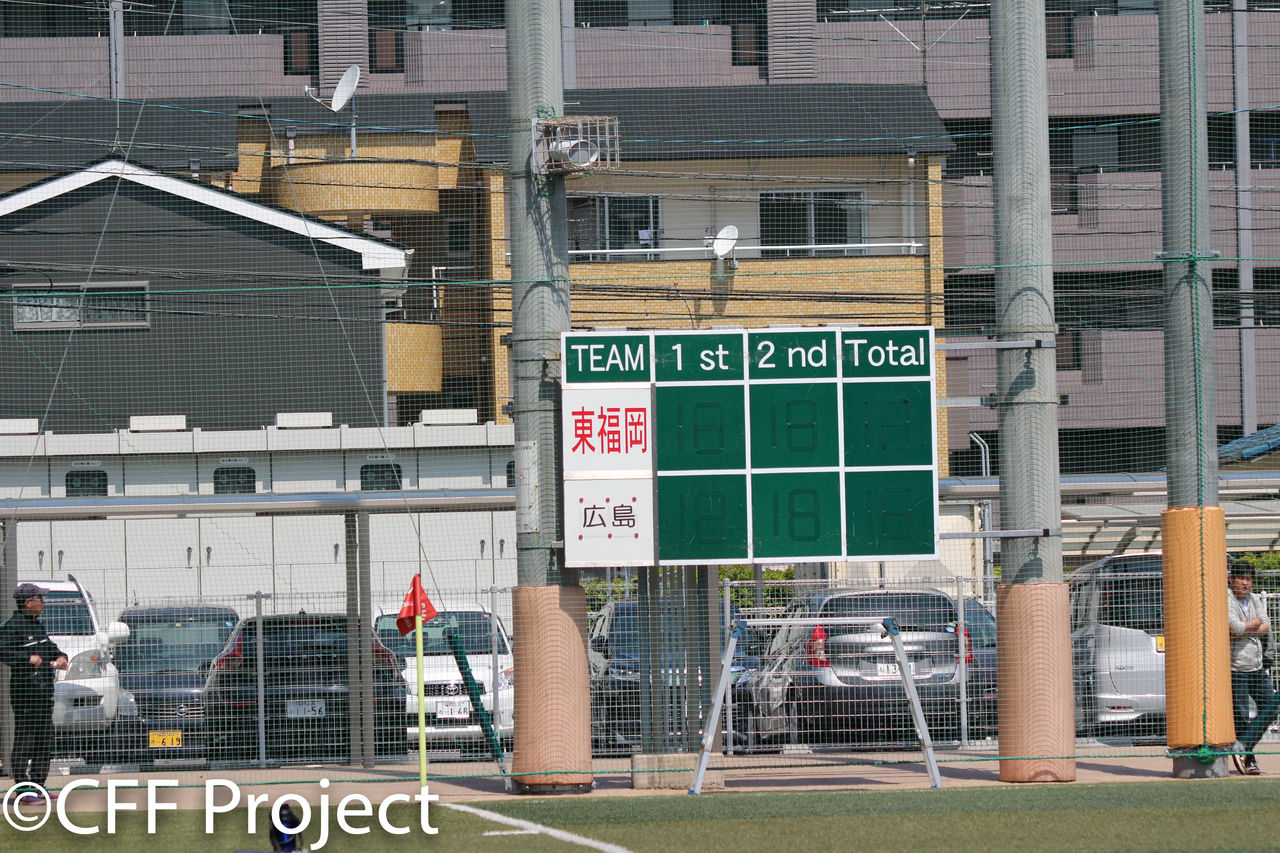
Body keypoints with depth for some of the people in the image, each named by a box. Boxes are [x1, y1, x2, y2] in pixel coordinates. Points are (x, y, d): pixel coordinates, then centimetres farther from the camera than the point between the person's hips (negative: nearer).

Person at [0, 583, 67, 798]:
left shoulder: (37, 625, 19)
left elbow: (50, 647, 29)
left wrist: (60, 656, 8)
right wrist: (28, 658, -28)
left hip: (44, 689, 9)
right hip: (24, 690, -9)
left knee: (45, 739, 12)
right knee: (25, 739, -9)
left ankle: (38, 784, 19)